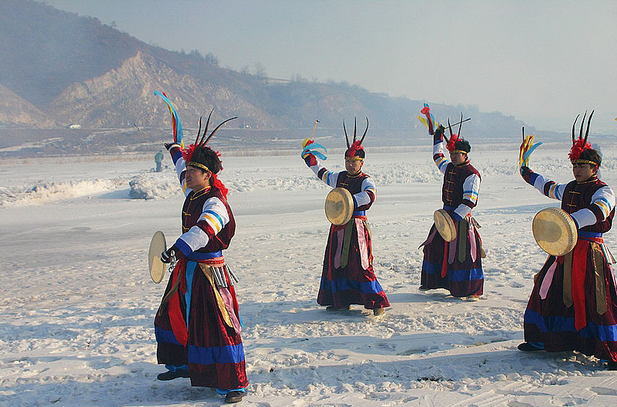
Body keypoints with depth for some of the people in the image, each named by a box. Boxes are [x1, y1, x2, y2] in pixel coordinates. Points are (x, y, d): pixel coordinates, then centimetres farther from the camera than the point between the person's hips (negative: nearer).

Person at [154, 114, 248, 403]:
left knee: (216, 328, -10)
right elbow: (183, 171, 31)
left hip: (208, 273, -10)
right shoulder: (192, 193, 7)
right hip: (187, 270, 10)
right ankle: (182, 364, 43)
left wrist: (176, 249, -49)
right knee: (173, 316, 23)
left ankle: (233, 384, -3)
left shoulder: (214, 203, -21)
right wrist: (175, 150, 47)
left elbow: (203, 231, -40)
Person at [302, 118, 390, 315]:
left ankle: (377, 302, -5)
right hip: (338, 227, 7)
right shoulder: (339, 177, 13)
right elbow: (321, 171, 31)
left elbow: (369, 196, -28)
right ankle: (341, 301, 24)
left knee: (360, 264, -12)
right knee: (335, 263, 11)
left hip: (356, 227, -7)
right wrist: (308, 153, 35)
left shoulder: (366, 181, -6)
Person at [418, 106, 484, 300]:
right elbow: (438, 157, 34)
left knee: (463, 253, -8)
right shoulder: (449, 168, 11)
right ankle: (432, 281, 27)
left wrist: (454, 217, -25)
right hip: (446, 214, 8)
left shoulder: (471, 174, -14)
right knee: (434, 246, 12)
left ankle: (472, 290, -1)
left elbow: (469, 201, -20)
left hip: (462, 218, -8)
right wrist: (438, 137, 36)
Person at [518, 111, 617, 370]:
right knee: (548, 290, 13)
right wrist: (529, 176, 45)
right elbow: (550, 188, 37)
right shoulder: (570, 189, 14)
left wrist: (573, 221, -46)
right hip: (564, 251, 8)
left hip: (589, 252, -8)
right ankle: (541, 340, 30)